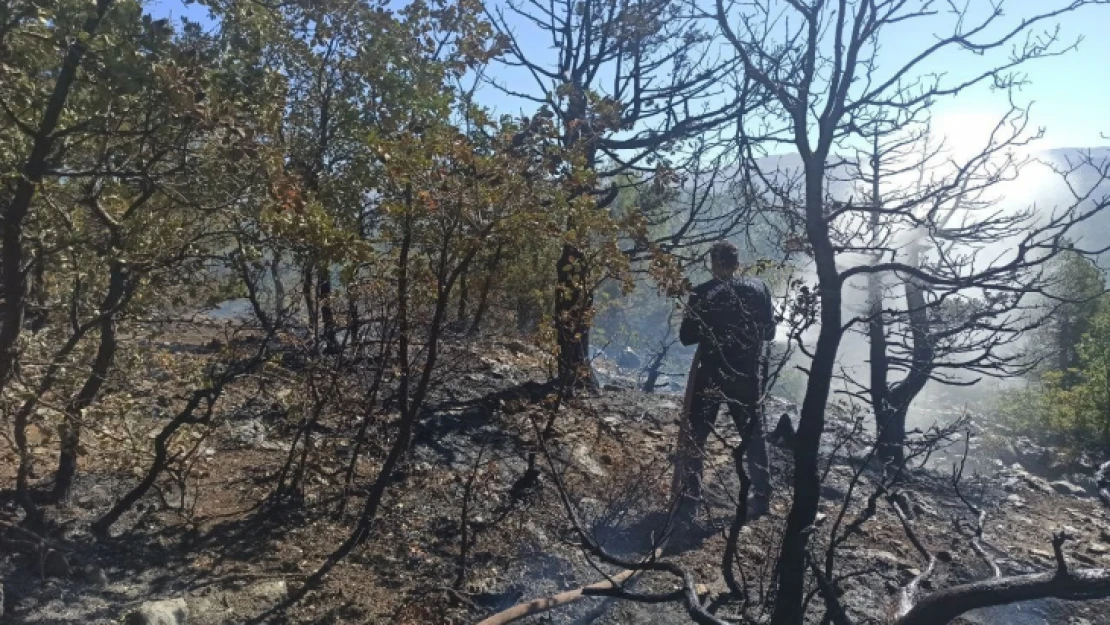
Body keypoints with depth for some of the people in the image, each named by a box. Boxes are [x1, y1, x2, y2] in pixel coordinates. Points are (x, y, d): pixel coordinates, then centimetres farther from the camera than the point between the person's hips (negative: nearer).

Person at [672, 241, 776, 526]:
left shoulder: (703, 293, -10)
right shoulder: (760, 289, 0)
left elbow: (686, 337, -7)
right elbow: (769, 332, 8)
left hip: (711, 374, -3)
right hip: (748, 374, 3)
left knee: (694, 437, 6)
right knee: (754, 436, 20)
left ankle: (688, 503, 5)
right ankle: (761, 498, 26)